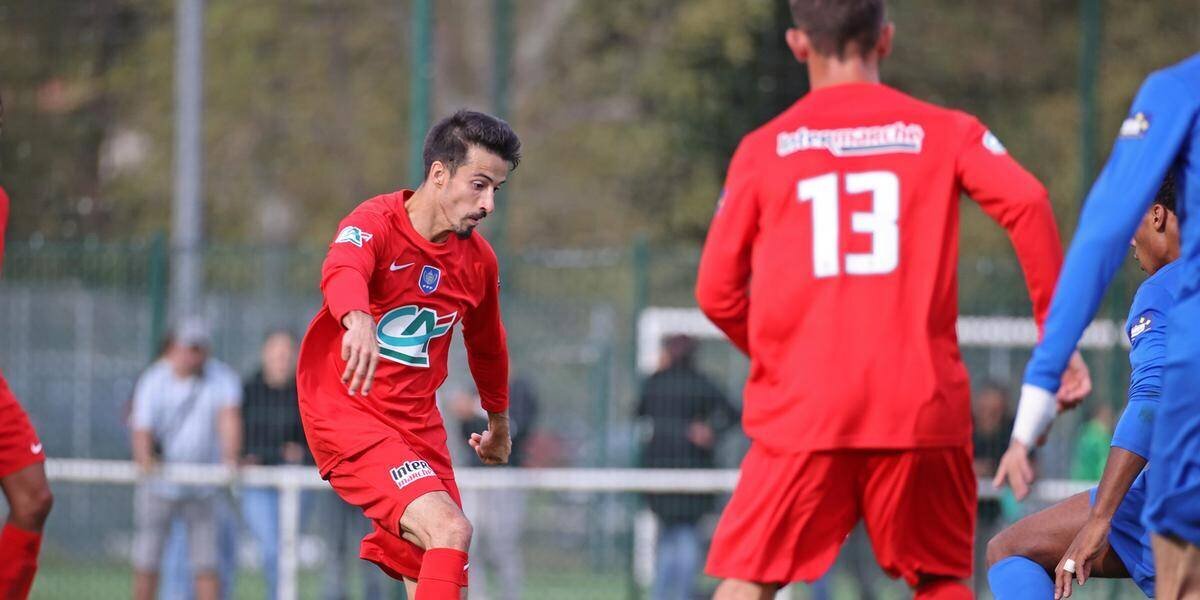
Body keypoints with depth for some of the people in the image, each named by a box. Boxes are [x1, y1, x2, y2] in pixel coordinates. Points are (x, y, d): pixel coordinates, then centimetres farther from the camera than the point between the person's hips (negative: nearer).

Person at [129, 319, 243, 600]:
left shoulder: (222, 379, -3)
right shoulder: (153, 380, -6)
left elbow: (229, 417, -18)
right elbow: (142, 429, -15)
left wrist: (230, 457, -37)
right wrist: (145, 460, -37)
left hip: (203, 489, 1)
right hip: (159, 486, -1)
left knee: (206, 564, -1)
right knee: (147, 563, 0)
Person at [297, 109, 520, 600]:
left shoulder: (478, 260, 6)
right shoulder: (375, 223, -14)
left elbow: (485, 345, 25)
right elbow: (342, 271, -38)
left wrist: (499, 421, 38)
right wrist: (358, 320, -60)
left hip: (417, 424, 7)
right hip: (345, 411, -7)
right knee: (449, 531, -25)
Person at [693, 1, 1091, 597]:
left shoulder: (764, 149, 8)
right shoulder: (944, 132, 7)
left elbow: (717, 291, 7)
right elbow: (1026, 202, -9)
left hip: (801, 409, -1)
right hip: (922, 408, 1)